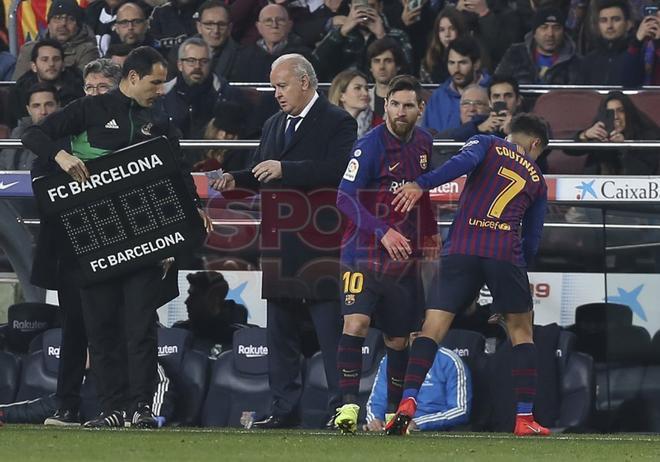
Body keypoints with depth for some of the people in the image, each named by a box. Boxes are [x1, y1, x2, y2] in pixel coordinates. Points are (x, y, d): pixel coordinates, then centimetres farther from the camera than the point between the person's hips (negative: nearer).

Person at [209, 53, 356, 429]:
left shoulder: (337, 123, -5)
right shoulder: (275, 126, 19)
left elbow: (337, 170, -20)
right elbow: (261, 173, 19)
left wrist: (284, 170, -23)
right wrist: (237, 180, -2)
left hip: (321, 244, -8)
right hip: (281, 247, 8)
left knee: (331, 330, -6)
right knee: (280, 330, 10)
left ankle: (341, 405, -4)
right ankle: (285, 407, 16)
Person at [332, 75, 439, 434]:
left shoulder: (423, 142, 7)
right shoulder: (370, 145, -13)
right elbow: (345, 196, -21)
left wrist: (430, 232, 22)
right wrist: (383, 233, -30)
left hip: (404, 257, 6)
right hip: (364, 253, -6)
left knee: (398, 340, 11)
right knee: (355, 323, -22)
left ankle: (394, 411, 23)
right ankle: (349, 405, -21)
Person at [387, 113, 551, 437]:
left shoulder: (486, 143, 17)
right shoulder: (537, 181, 24)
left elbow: (464, 162, -7)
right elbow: (532, 241, 24)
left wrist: (422, 184, -17)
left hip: (461, 250, -1)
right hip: (506, 254, 1)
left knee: (432, 328, 0)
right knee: (520, 331, 16)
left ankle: (408, 402, -17)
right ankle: (524, 418, 11)